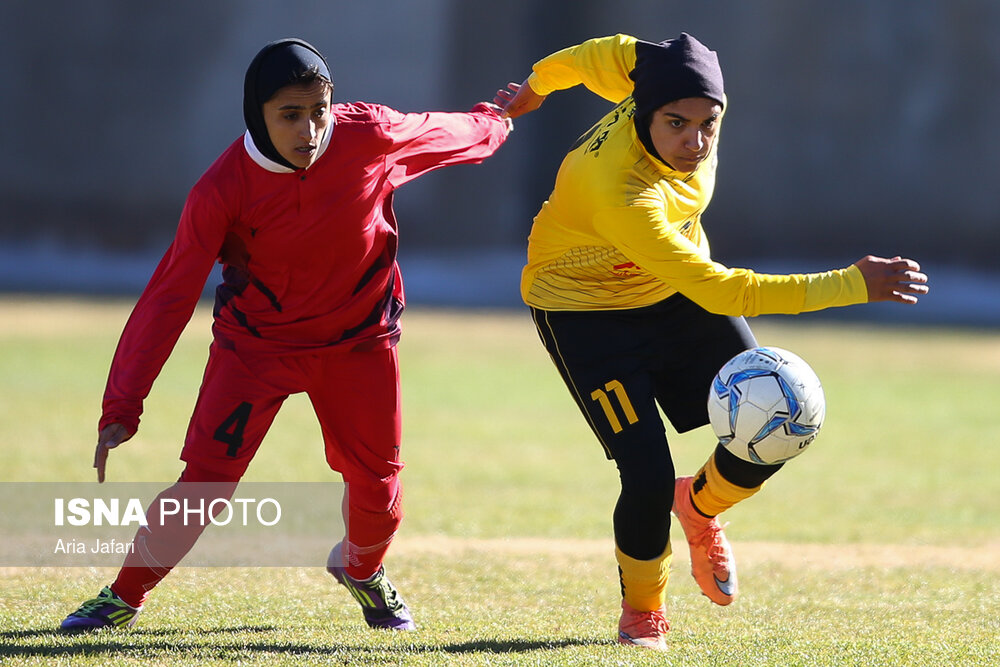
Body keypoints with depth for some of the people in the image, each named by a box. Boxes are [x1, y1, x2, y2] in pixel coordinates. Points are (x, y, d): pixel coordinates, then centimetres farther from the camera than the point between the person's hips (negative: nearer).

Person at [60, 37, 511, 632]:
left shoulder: (373, 137, -21)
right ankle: (124, 597, 7)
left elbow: (443, 134, 2)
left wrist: (494, 123, 24)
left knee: (375, 483, 4)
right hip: (255, 342, -2)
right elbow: (169, 297, -24)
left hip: (358, 340, 2)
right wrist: (122, 409, -28)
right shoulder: (222, 191, -25)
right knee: (205, 481, -13)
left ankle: (362, 569, 39)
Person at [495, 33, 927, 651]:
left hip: (674, 288, 7)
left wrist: (538, 84, 23)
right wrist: (853, 285, -39)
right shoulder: (620, 194, -41)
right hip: (586, 309, -7)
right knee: (649, 477, -15)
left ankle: (700, 508, 30)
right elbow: (717, 291, -40)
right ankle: (643, 612, 15)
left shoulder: (652, 73, -21)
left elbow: (611, 53, 2)